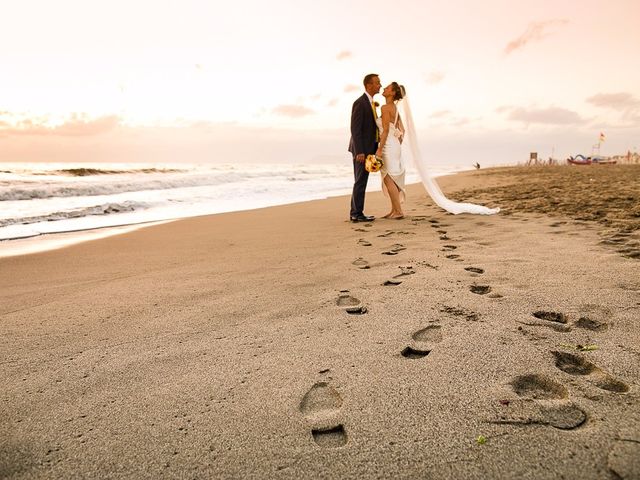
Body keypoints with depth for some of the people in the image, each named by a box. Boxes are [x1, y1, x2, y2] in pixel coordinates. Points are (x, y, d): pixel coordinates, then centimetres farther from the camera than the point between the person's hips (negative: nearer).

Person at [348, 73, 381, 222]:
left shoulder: (371, 103, 18)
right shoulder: (359, 103, -13)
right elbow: (355, 129, -19)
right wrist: (359, 152, -23)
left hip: (367, 149, 10)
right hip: (361, 149, -10)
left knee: (361, 181, 10)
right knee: (360, 181, -7)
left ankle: (355, 213, 15)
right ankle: (357, 214, -1)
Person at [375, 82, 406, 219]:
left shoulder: (385, 107, -12)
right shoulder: (395, 108, 15)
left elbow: (385, 130, -19)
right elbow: (402, 130, 17)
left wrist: (379, 149, -21)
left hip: (388, 146, -9)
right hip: (395, 146, 9)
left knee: (388, 179, -6)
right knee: (392, 180, 11)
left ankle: (398, 211, -5)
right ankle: (394, 210, 15)